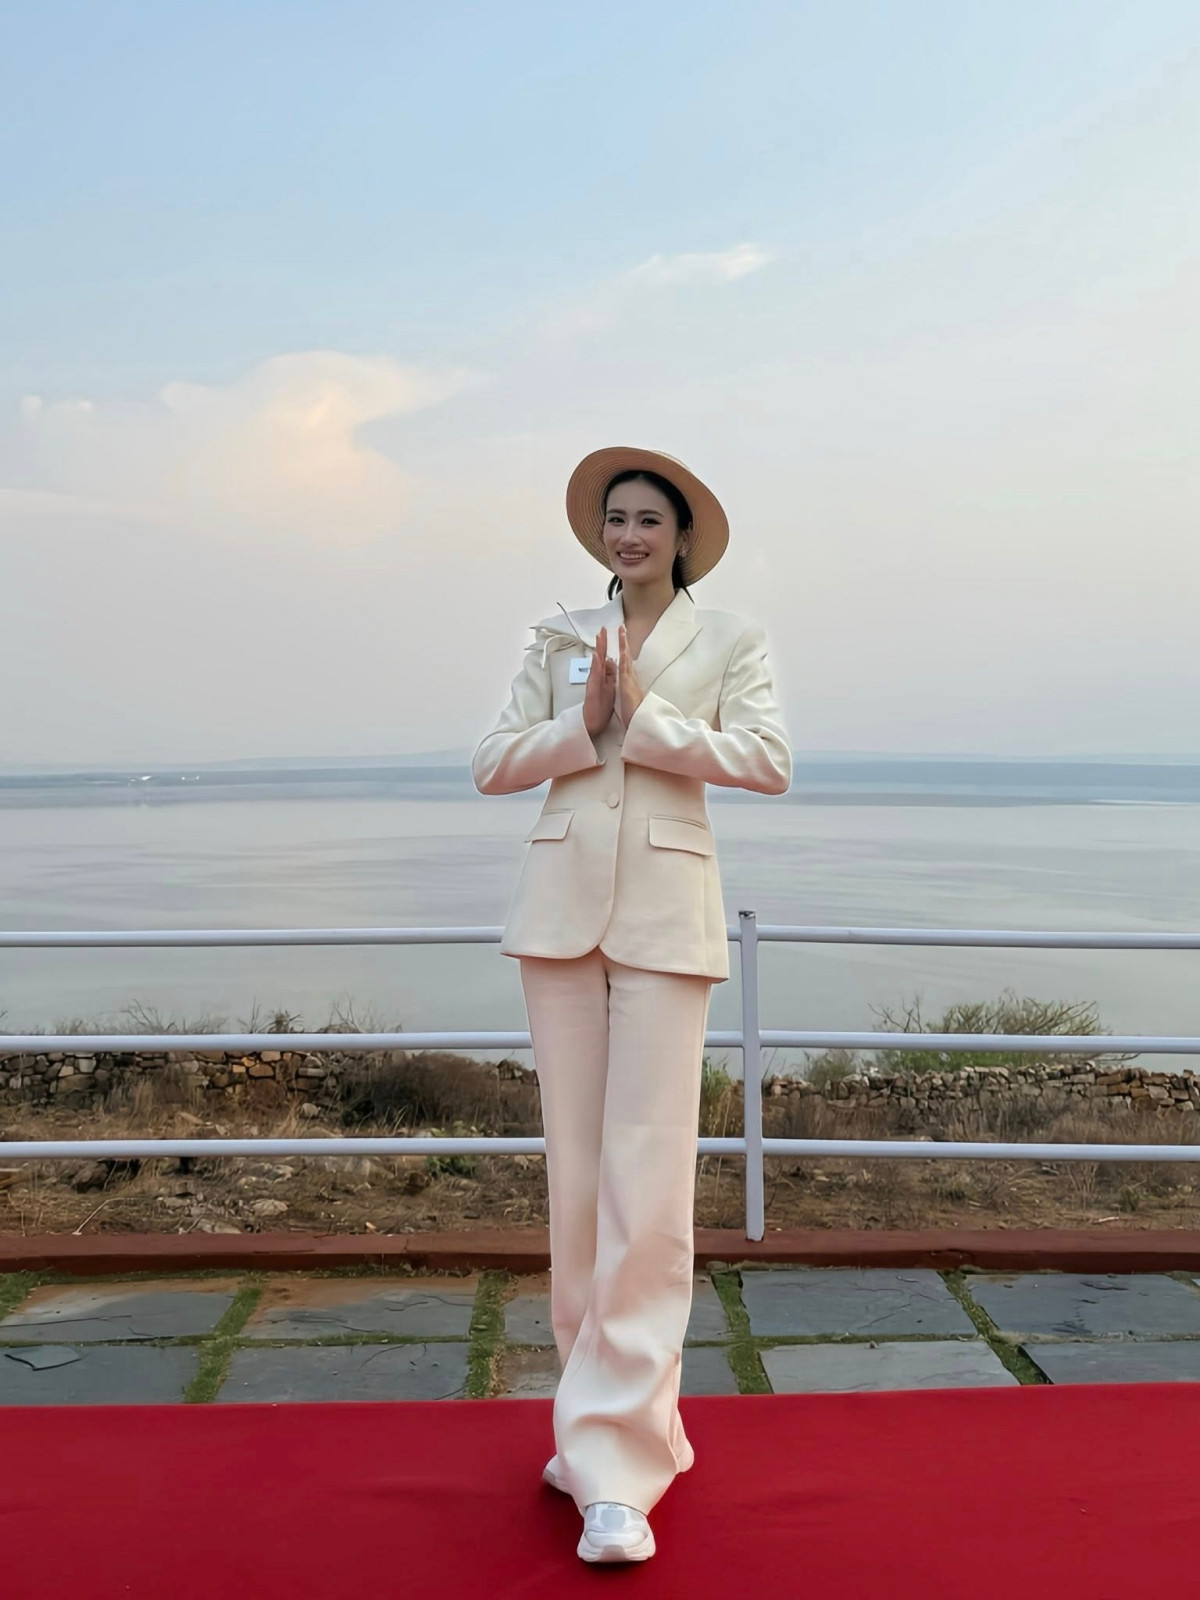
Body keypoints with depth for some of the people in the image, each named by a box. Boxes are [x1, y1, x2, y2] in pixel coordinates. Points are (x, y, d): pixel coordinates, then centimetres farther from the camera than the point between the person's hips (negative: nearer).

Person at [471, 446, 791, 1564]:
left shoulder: (728, 638, 7)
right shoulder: (558, 638, 15)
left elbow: (767, 761, -7)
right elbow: (493, 765, 8)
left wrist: (642, 717, -11)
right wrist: (583, 725, -7)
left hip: (667, 912, -3)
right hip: (561, 904, 3)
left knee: (648, 1177, -8)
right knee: (574, 1168, 6)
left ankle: (621, 1461, -2)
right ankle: (595, 1411, 21)